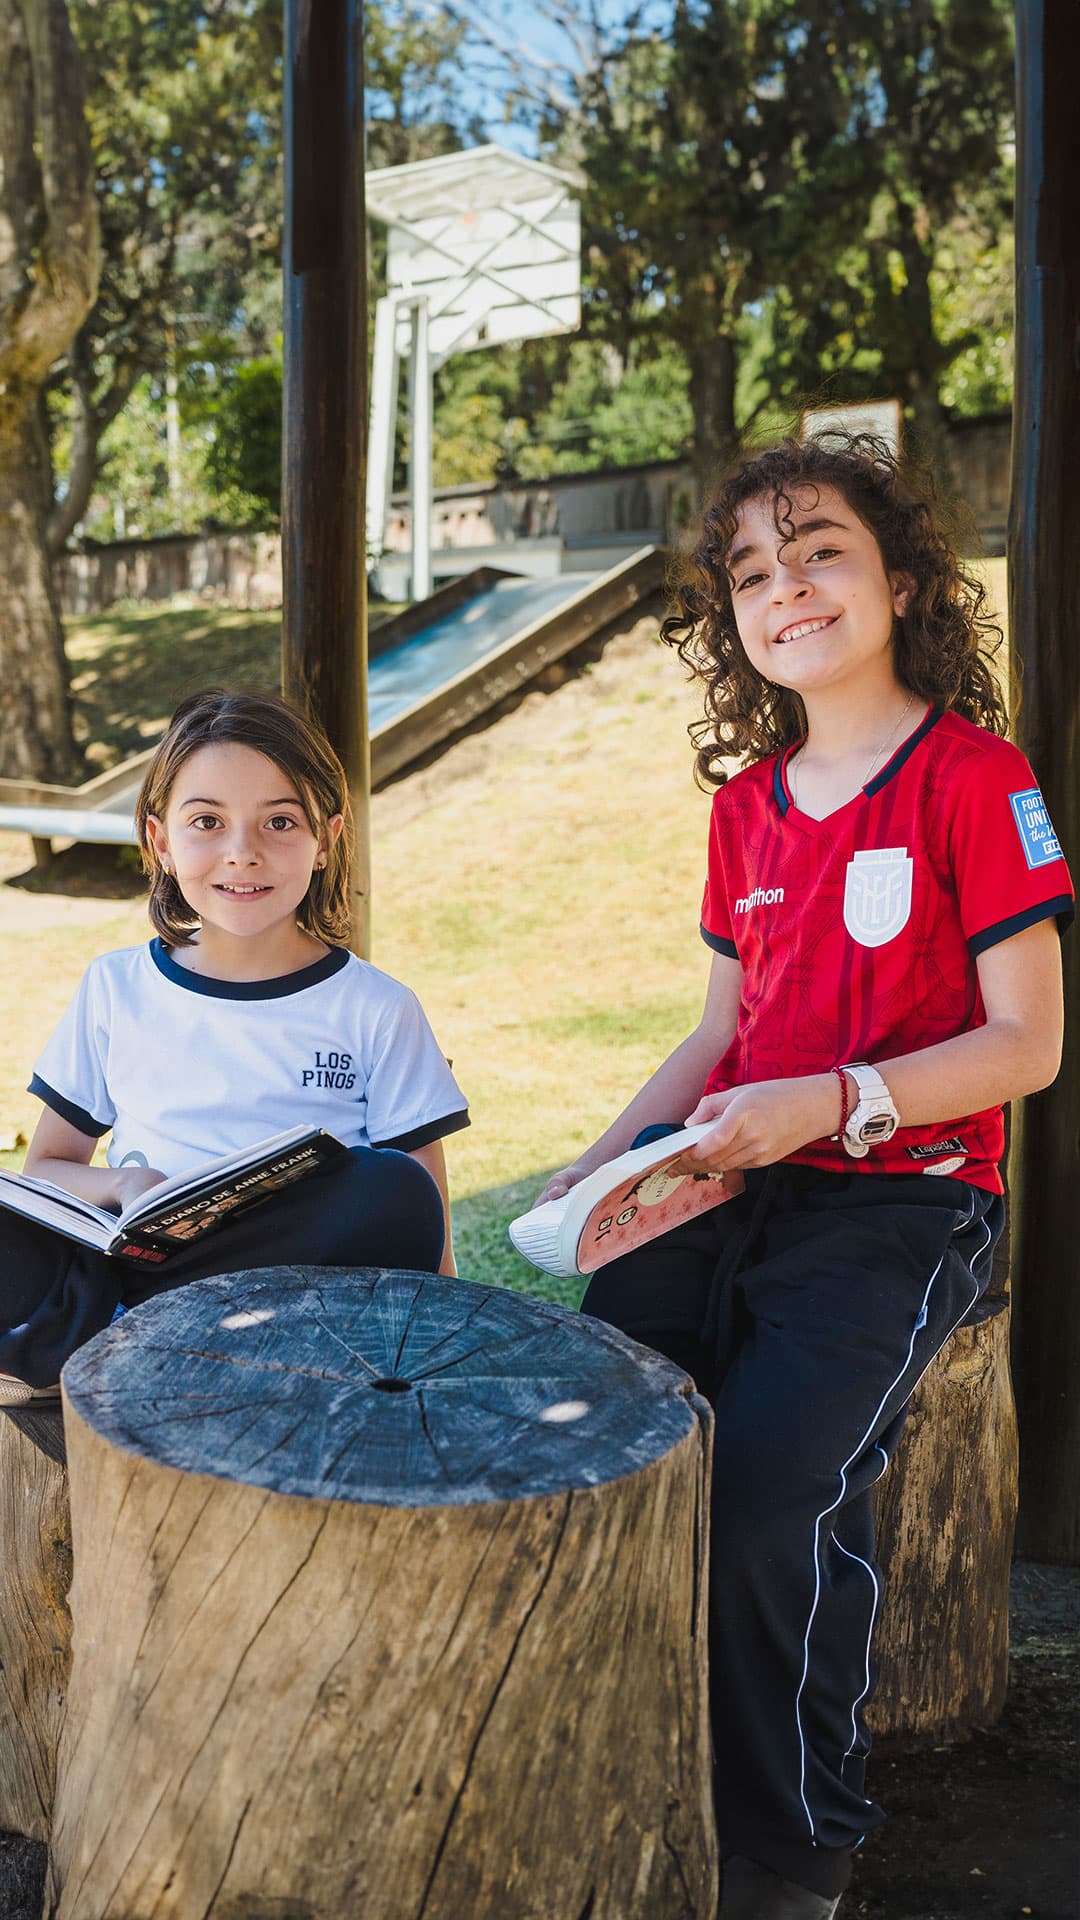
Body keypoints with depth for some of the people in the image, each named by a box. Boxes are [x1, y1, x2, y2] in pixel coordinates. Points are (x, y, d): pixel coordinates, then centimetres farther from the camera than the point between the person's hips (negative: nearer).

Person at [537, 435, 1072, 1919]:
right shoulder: (746, 803, 15)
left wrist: (827, 1103, -19)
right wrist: (601, 1164, 6)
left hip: (906, 1198, -6)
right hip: (734, 1184, 6)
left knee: (771, 1478, -25)